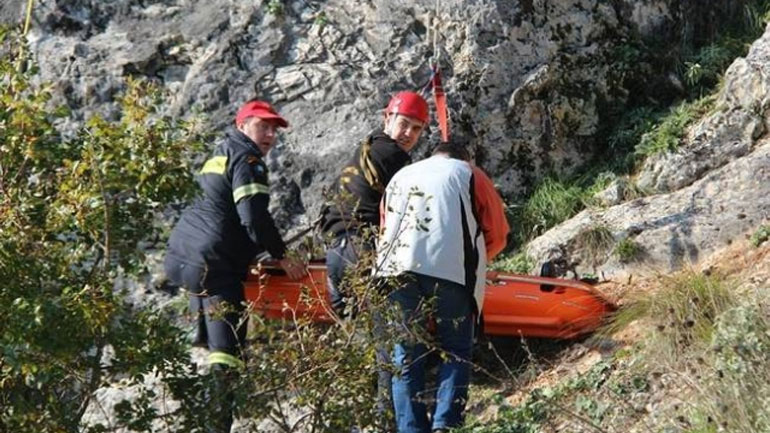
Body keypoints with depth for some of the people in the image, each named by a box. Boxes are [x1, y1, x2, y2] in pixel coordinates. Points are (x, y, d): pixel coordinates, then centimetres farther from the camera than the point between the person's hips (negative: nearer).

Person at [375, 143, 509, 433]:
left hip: (397, 269, 3)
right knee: (455, 351, 7)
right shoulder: (469, 174, 21)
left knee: (407, 354, 9)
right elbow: (497, 234, 18)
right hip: (450, 270, -3)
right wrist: (473, 261, 32)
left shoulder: (400, 177, 32)